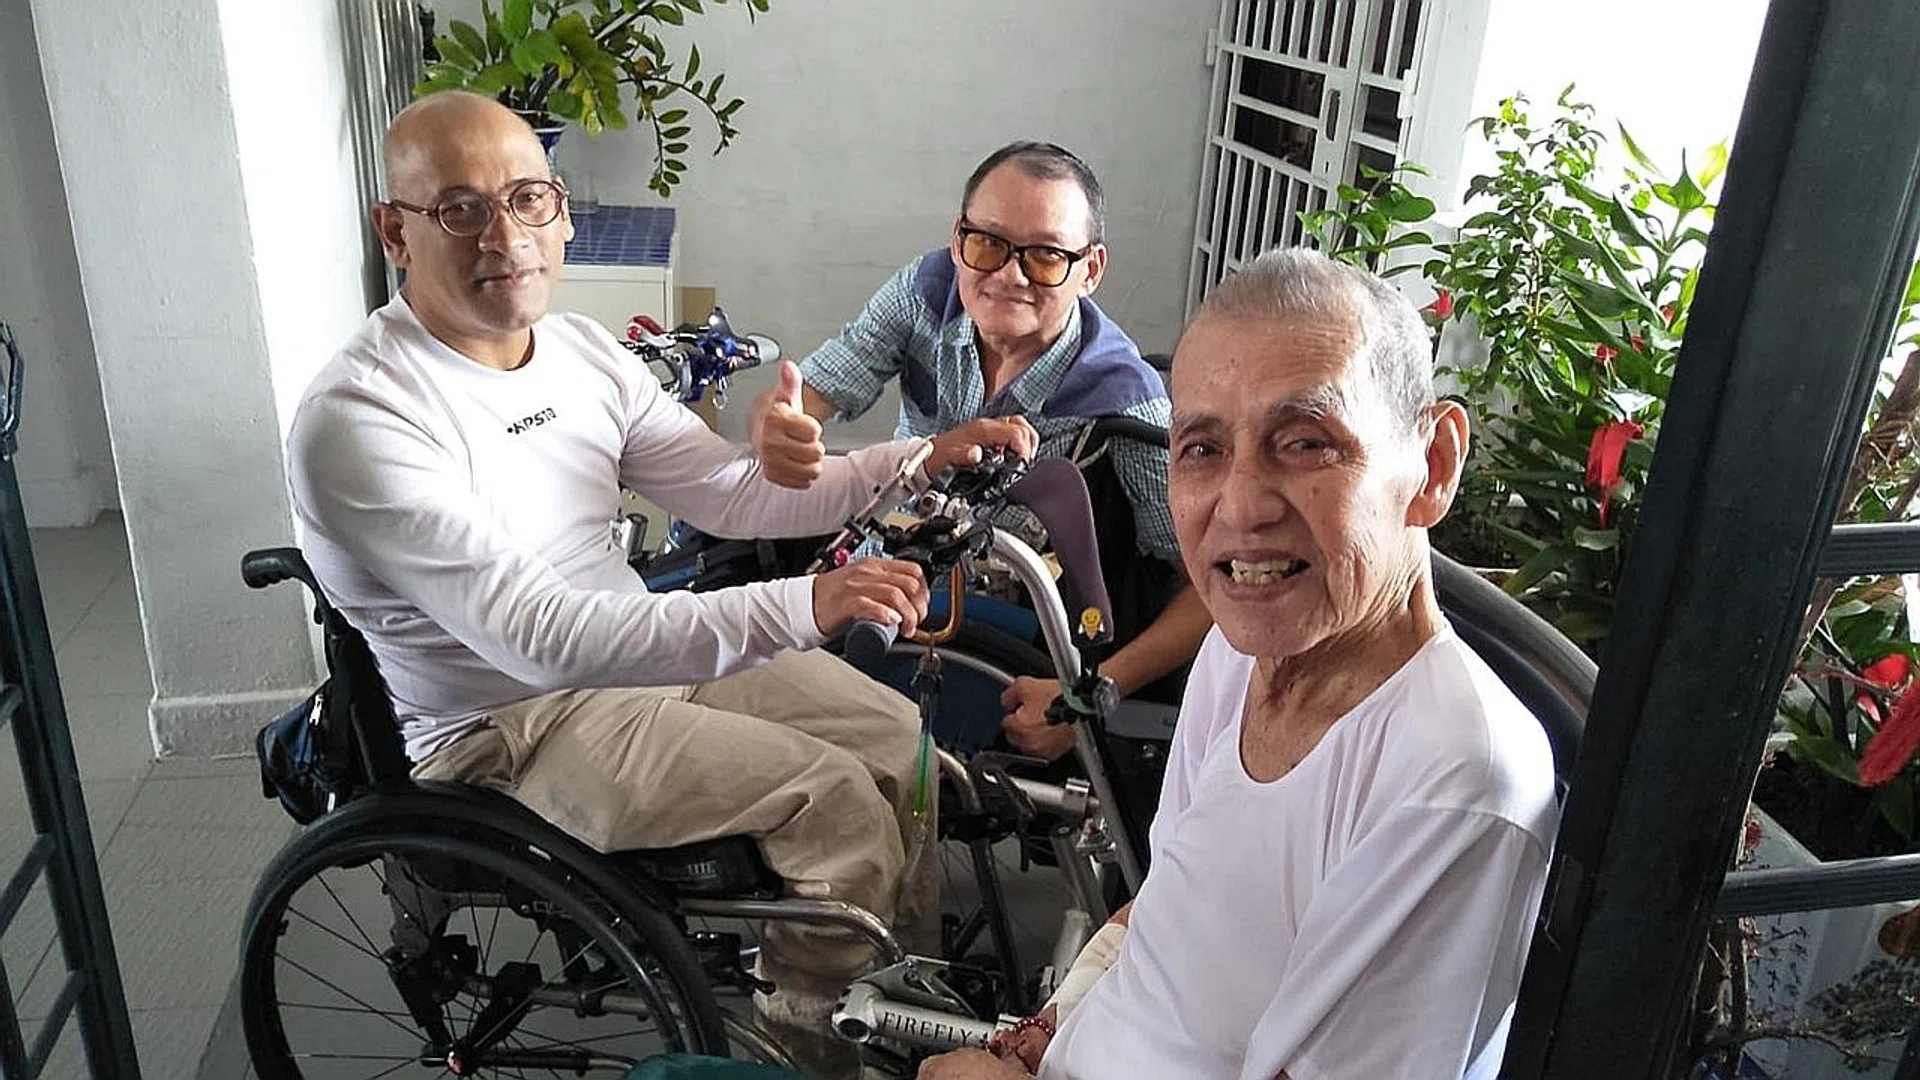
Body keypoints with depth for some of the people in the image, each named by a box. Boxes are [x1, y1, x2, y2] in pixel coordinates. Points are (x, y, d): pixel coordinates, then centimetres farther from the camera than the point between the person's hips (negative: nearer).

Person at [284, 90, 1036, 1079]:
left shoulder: (582, 351, 2)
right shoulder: (357, 417, -24)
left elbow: (733, 492, 3)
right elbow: (540, 638, -32)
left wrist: (917, 461, -10)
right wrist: (802, 608, -40)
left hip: (646, 652, 8)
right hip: (505, 727, -7)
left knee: (904, 746, 2)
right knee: (835, 797, -18)